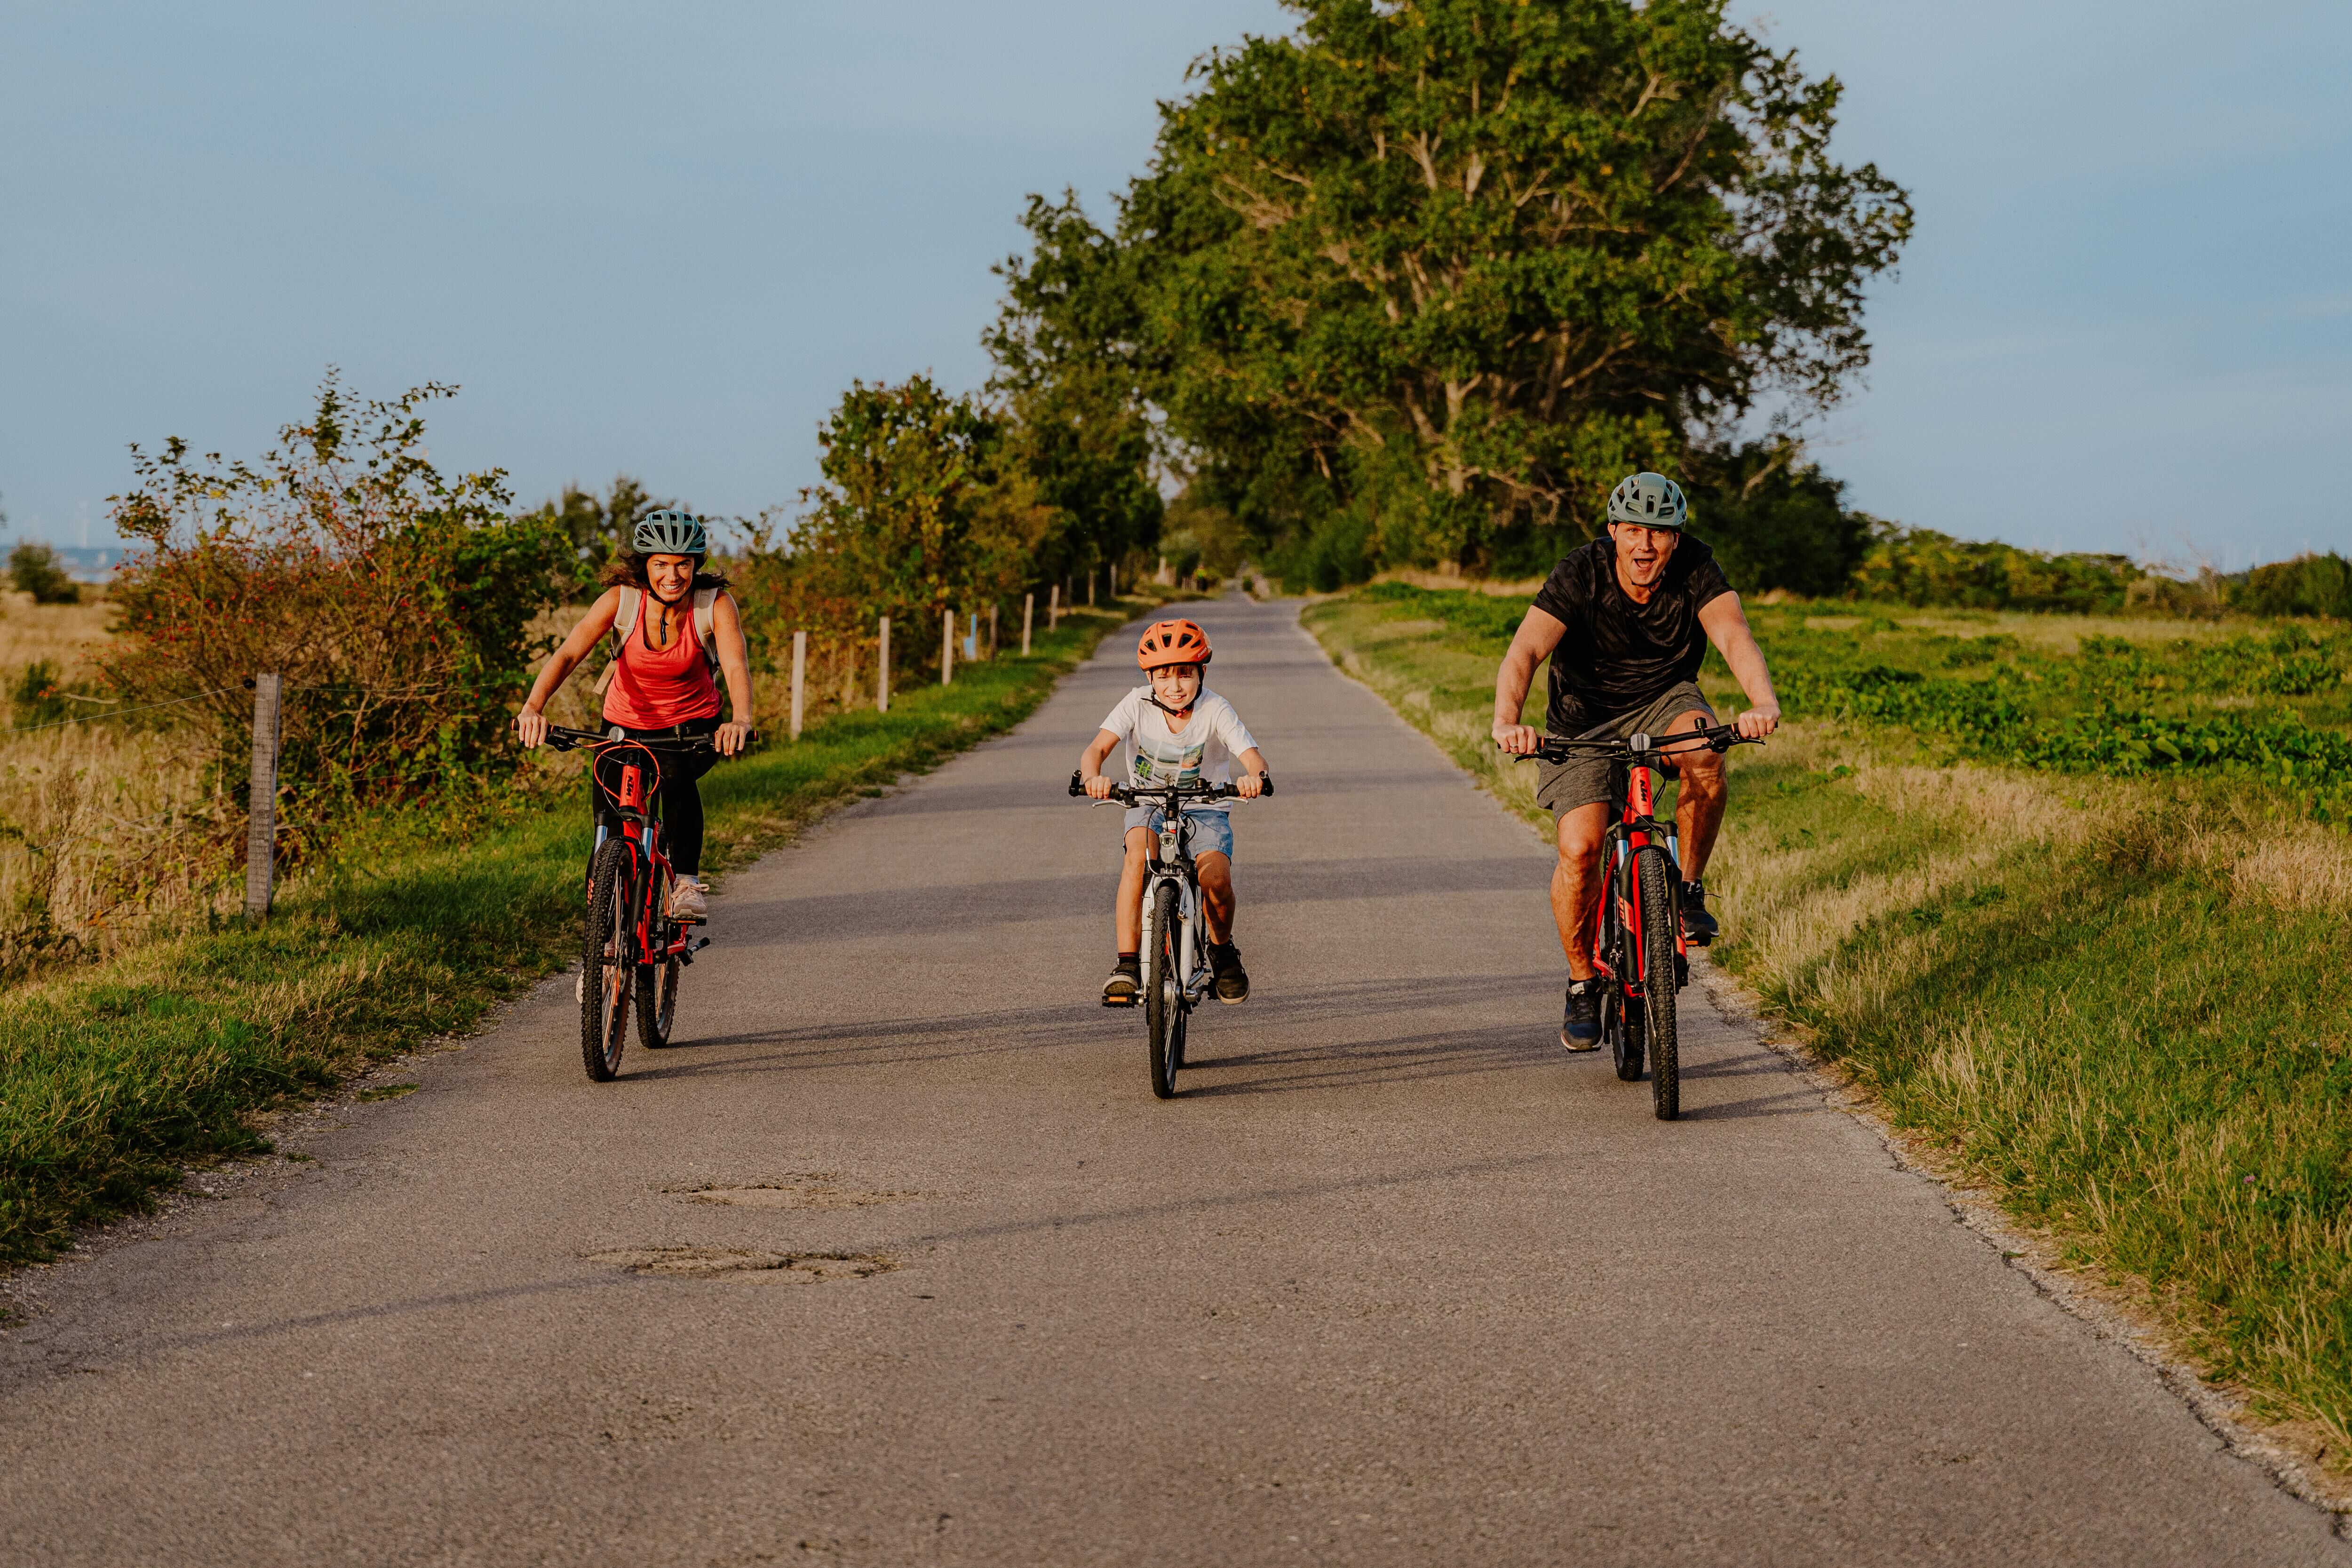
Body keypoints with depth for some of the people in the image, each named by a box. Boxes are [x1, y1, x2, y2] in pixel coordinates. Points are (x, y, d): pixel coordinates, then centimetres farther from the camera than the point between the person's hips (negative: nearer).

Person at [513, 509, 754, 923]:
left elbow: (736, 665, -35)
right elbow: (567, 654, -28)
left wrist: (741, 719, -56)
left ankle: (688, 882, -16)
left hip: (693, 724, -1)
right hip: (627, 724, 2)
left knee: (677, 778, -33)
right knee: (610, 825, -8)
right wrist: (534, 706, -46)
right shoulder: (621, 599, -20)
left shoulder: (715, 603, -21)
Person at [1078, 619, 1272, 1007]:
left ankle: (1222, 949, 8)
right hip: (1148, 803, 1)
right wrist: (1093, 777, -50)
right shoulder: (1138, 704, -16)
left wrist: (1254, 776, -55)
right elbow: (1097, 747, -27)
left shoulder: (1215, 711, -18)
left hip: (1206, 807, 0)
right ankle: (1127, 965, -28)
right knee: (1139, 854, -32)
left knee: (1216, 880, -26)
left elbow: (1253, 757, -30)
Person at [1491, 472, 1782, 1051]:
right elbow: (1525, 651, -34)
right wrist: (1507, 721, -53)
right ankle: (1582, 983, 3)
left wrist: (1764, 703, -52)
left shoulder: (1695, 567, -17)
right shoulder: (1581, 574, -22)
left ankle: (1690, 890, -11)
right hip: (1584, 721, -1)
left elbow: (1734, 634, -32)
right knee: (1579, 849, -20)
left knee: (1705, 752, -34)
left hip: (1662, 703, 1)